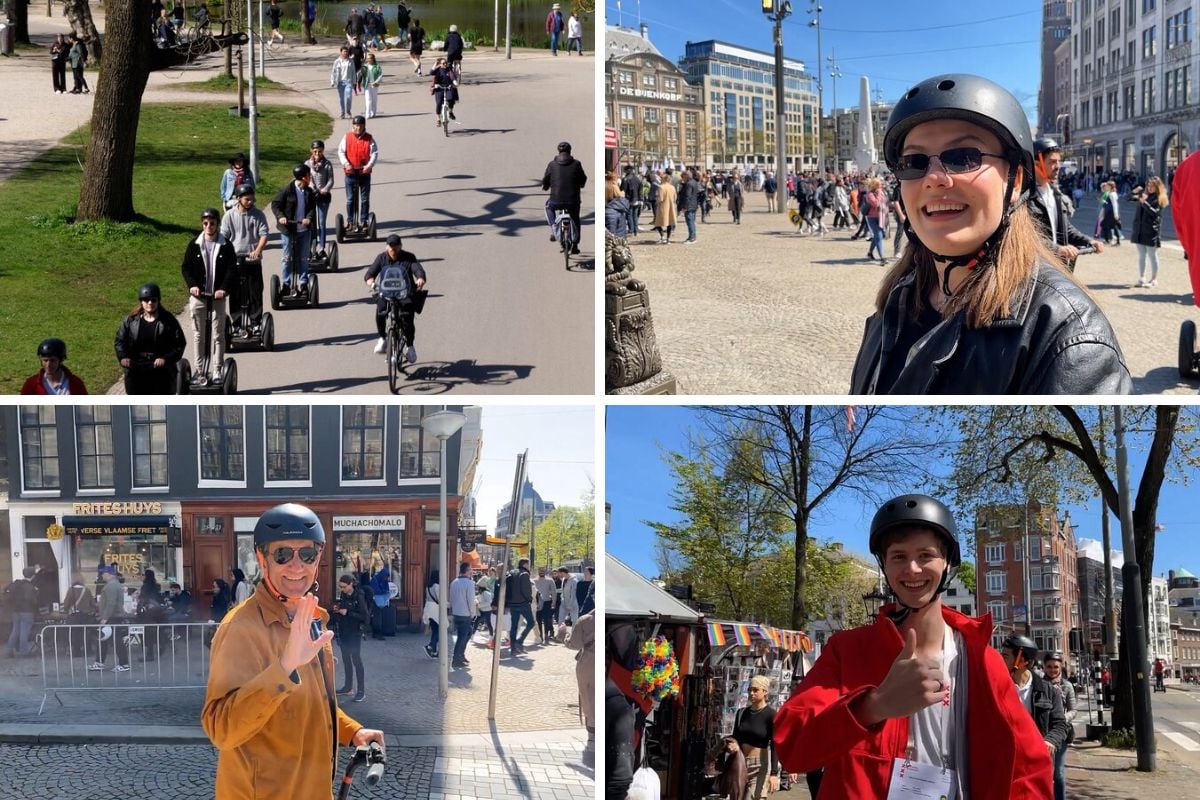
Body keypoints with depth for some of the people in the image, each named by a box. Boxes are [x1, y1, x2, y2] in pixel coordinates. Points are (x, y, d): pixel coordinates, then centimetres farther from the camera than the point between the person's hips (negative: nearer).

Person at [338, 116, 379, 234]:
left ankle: (363, 222, 12)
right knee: (350, 199, 5)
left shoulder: (369, 138, 0)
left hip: (364, 173, 0)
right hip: (350, 173, 0)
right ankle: (350, 221, 14)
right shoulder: (347, 137, 0)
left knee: (365, 199, 4)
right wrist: (346, 164, -18)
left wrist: (369, 165, -20)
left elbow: (374, 153, -6)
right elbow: (341, 152, -3)